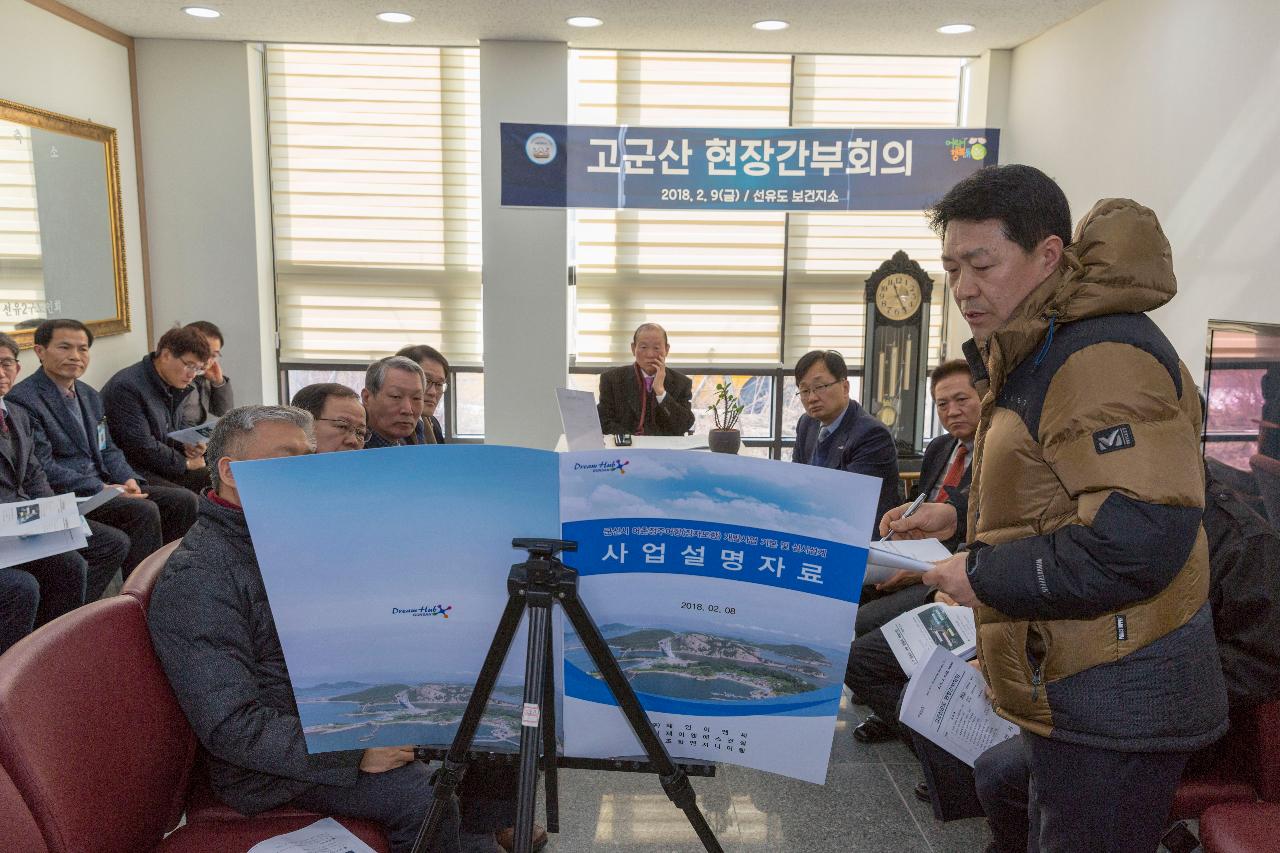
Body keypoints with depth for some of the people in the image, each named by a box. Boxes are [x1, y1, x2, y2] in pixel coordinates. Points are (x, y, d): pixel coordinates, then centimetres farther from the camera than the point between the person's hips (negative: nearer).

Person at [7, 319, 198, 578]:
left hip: (102, 486, 8)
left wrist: (128, 479, -2)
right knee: (144, 511, -29)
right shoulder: (22, 400, -10)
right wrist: (102, 489, -20)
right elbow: (43, 468, -17)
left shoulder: (89, 396, 17)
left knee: (183, 500, -8)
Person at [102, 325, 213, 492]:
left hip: (159, 466, 9)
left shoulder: (173, 385, 9)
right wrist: (186, 463, -11)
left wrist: (186, 445, 1)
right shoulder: (126, 387, -17)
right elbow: (142, 447, -20)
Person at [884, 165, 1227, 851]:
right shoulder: (1036, 357, 14)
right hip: (1065, 693, 10)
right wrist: (964, 520, 9)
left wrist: (985, 577, -20)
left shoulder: (1104, 357, -21)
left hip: (1111, 712, -10)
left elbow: (1141, 540, -29)